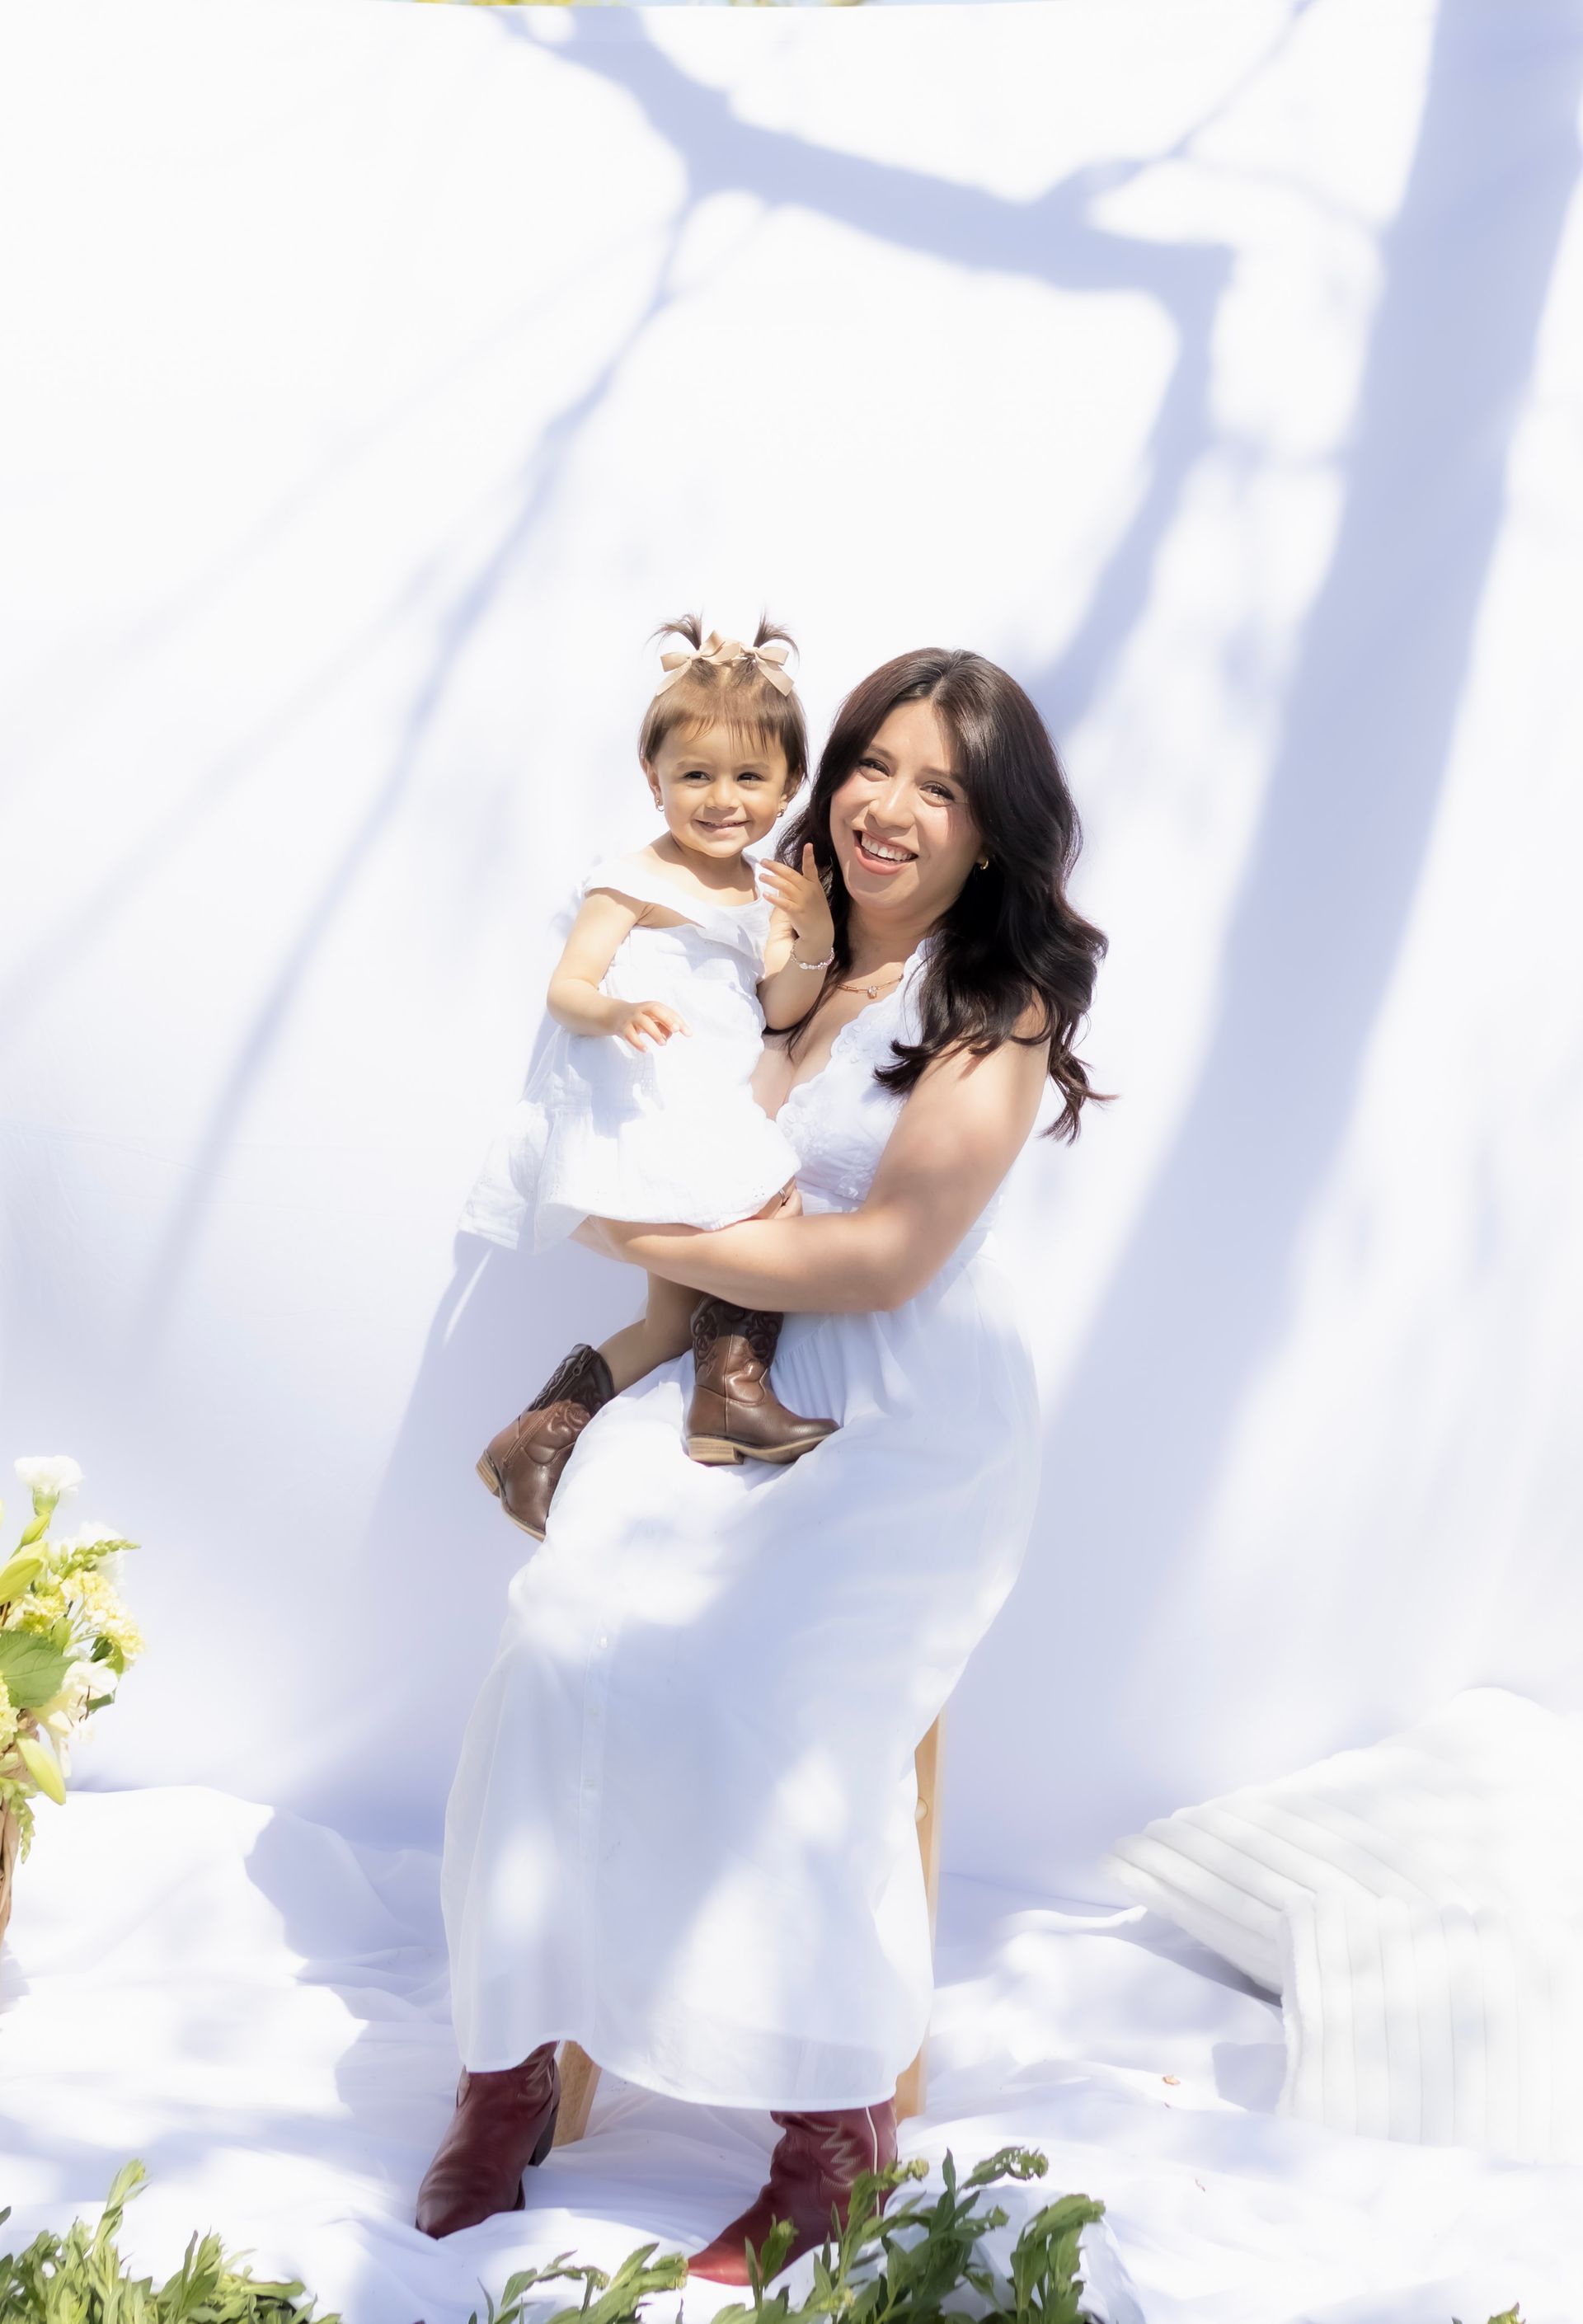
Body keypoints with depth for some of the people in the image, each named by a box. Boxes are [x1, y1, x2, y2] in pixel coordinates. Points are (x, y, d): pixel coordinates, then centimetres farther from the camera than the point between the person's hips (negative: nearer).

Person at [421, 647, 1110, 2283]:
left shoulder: (996, 1006, -8)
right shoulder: (792, 951, 11)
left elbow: (885, 1256, -14)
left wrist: (649, 1239, -6)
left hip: (909, 1425, -6)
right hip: (738, 1386, 6)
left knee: (758, 1703, -22)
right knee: (569, 1645, -15)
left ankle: (836, 2133, -5)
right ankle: (512, 2064, -2)